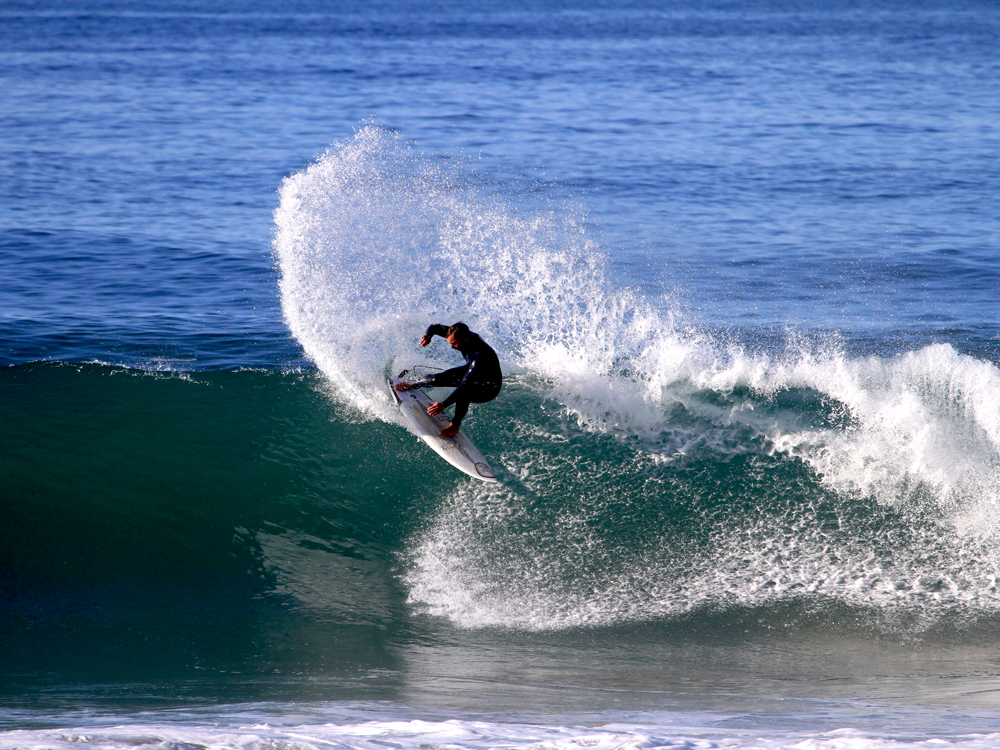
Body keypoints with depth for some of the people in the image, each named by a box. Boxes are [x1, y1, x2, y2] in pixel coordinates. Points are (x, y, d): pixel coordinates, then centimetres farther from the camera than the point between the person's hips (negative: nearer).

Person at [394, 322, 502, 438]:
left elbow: (466, 385, -47)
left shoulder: (479, 355, -42)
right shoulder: (463, 334, -19)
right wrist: (428, 336, -30)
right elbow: (434, 327, -6)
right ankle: (413, 386, 39)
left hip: (489, 388, -8)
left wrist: (444, 405, -51)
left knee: (463, 394, -36)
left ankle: (455, 426, -11)